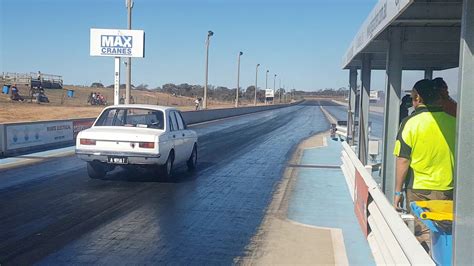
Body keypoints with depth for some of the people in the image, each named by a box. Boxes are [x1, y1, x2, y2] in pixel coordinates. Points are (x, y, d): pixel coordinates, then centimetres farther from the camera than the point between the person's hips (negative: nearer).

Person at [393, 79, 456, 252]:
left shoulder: (410, 123, -10)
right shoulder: (453, 121, 0)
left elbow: (403, 160, -9)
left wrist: (397, 192, -3)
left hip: (419, 190, -3)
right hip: (447, 190, 3)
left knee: (422, 236, 6)